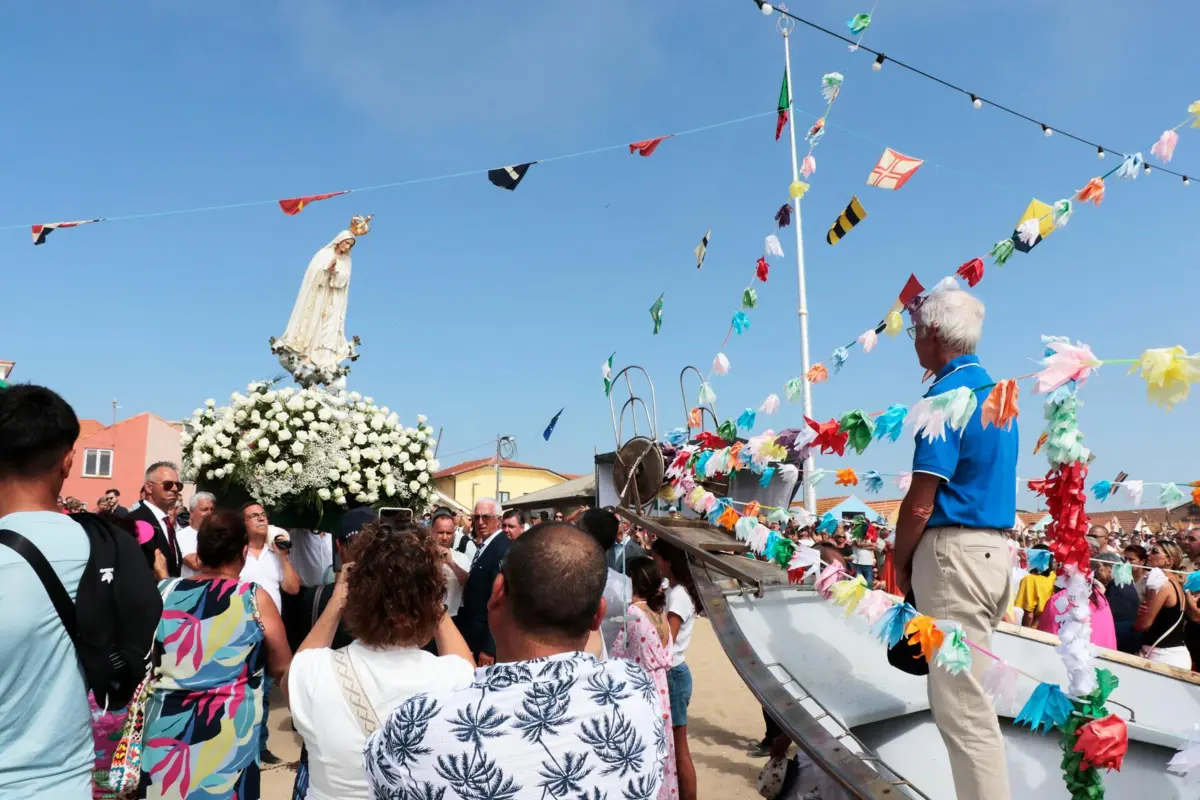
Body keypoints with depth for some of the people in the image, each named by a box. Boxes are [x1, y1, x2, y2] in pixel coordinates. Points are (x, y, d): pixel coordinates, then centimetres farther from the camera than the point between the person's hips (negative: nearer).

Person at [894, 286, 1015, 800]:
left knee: (960, 704, -2)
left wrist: (900, 561, -3)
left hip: (954, 551, -10)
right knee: (969, 697, 19)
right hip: (995, 548, 10)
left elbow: (920, 505, -19)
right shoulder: (996, 391, 13)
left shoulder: (946, 395, -16)